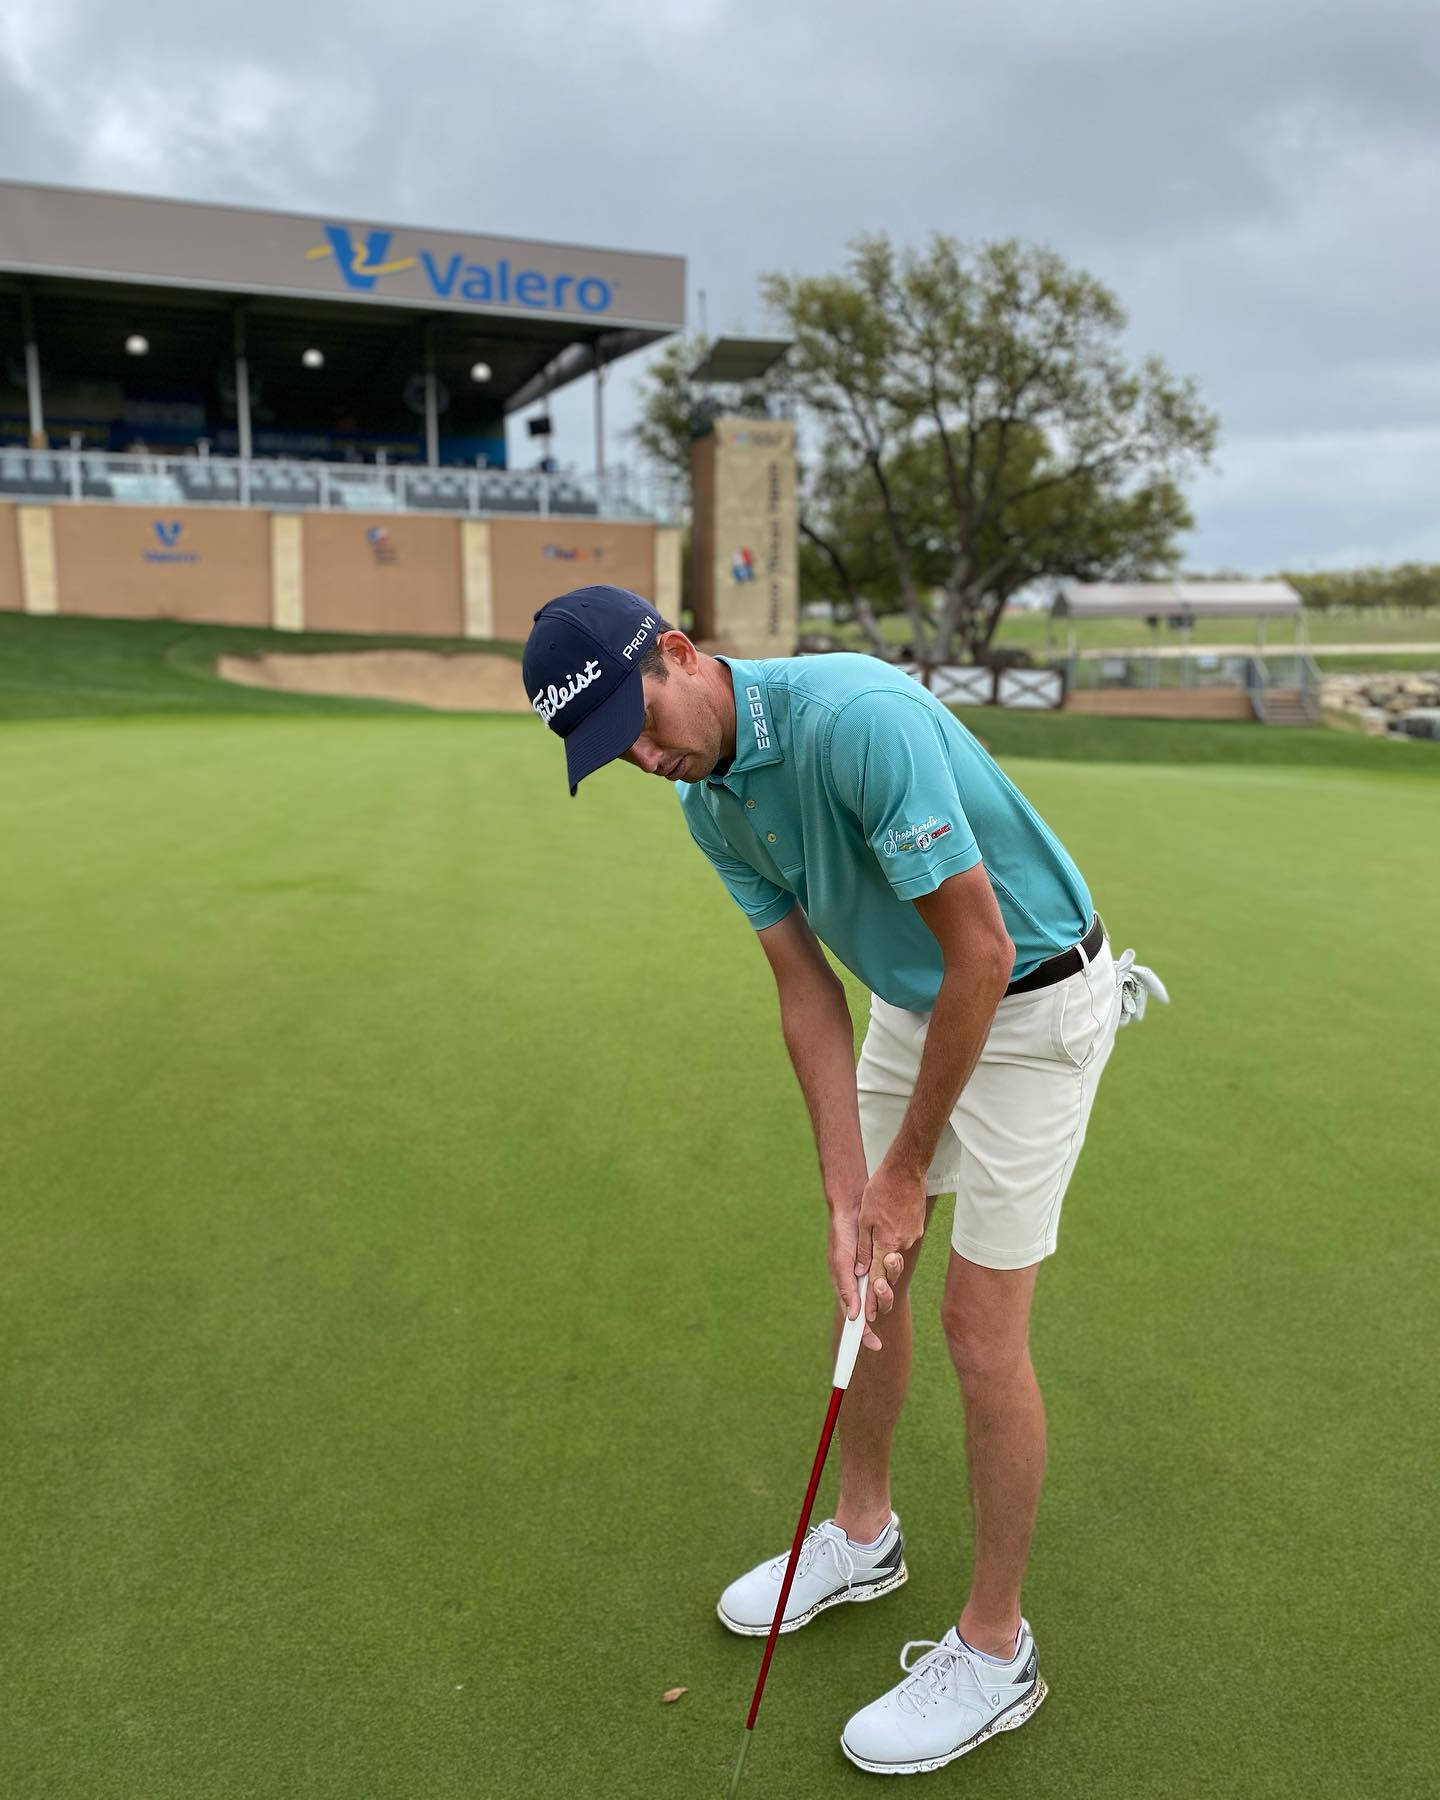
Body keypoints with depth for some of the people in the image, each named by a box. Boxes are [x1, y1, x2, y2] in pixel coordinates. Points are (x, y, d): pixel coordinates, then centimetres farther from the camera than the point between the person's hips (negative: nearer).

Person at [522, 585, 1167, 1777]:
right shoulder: (710, 803, -6)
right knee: (868, 1275, 16)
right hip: (912, 998, 8)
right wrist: (848, 1194, -11)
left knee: (982, 1326, -2)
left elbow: (983, 949, -29)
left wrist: (906, 1169, -19)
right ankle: (863, 1533, 39)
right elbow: (809, 993, -4)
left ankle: (995, 1648, 18)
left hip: (1034, 1002, -8)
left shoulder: (857, 719, -33)